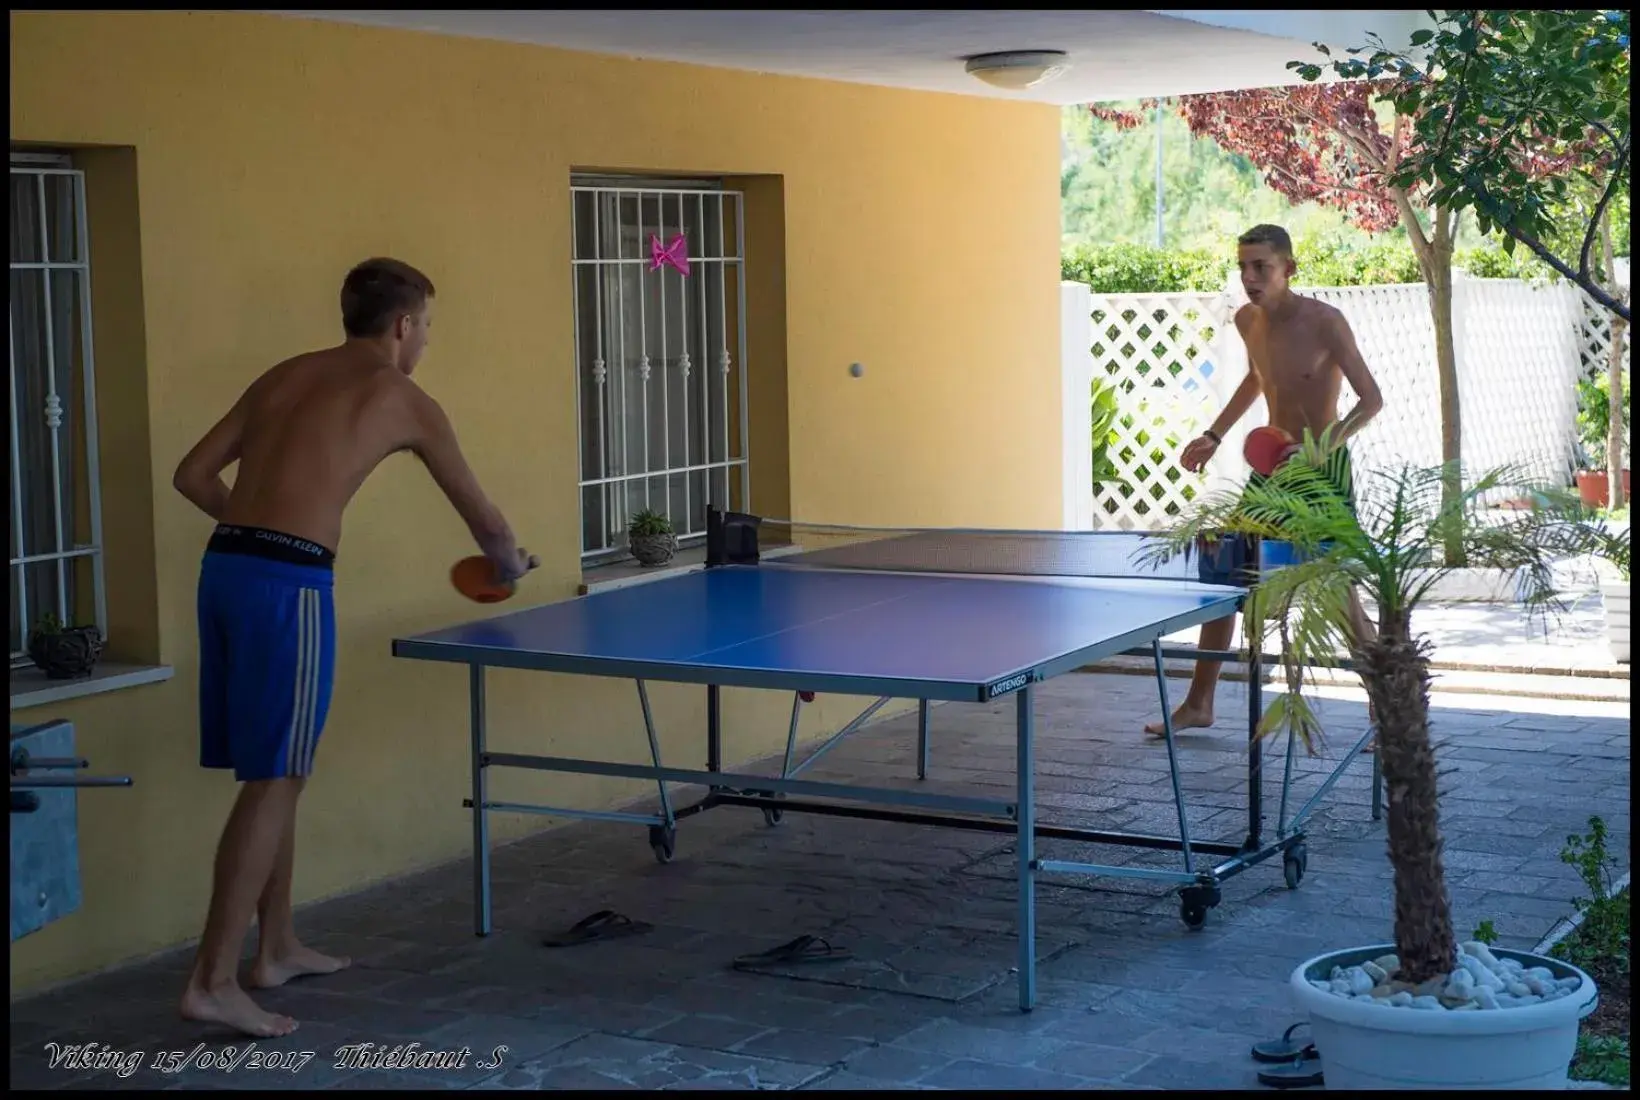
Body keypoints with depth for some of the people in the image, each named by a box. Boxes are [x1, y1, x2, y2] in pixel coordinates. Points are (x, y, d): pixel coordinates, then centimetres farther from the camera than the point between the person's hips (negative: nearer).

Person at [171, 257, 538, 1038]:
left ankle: (276, 947, 30)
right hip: (288, 584, -7)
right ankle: (212, 982, -5)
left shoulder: (283, 378, 20)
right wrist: (509, 562, 36)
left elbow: (192, 475, 16)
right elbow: (481, 517, 16)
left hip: (223, 568, 7)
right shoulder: (403, 400, 5)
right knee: (273, 781, -3)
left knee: (270, 773, 18)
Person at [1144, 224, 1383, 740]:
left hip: (1324, 470, -7)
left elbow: (1371, 399, -20)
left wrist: (1324, 445, -33)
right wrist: (1214, 436, 20)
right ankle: (1198, 704, 21)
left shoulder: (1323, 321, -19)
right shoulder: (1247, 320, 2)